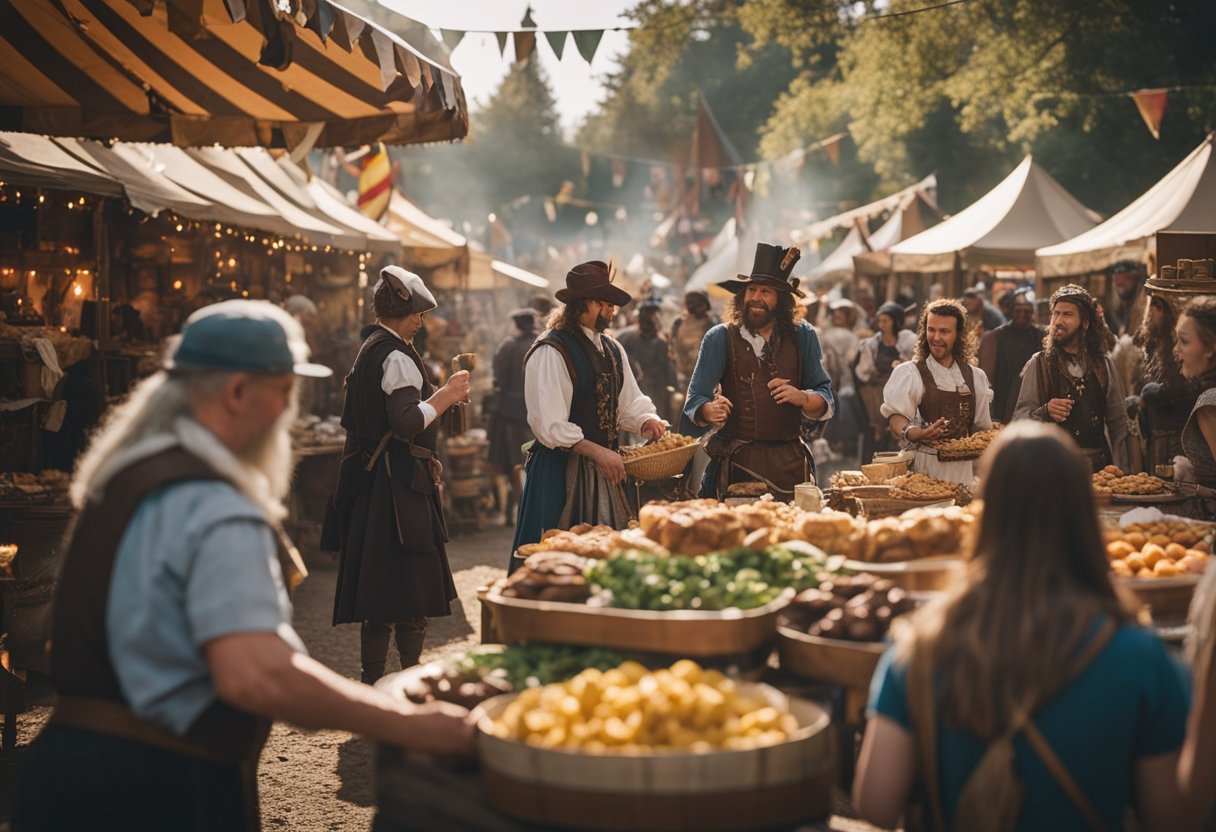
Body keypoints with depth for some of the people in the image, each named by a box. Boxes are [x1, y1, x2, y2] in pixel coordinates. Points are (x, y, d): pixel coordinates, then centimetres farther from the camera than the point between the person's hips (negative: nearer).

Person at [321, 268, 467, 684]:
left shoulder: (369, 349, 16)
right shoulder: (397, 357, -15)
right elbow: (407, 423, -26)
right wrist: (446, 396, -15)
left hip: (371, 478, 10)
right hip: (398, 483, -10)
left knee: (379, 588, 13)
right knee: (410, 588, -4)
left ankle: (373, 680, 18)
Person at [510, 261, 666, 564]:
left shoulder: (612, 349, 13)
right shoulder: (550, 351, -13)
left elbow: (630, 403, 15)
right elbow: (549, 425, -17)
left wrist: (648, 423, -7)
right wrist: (598, 452, -20)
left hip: (606, 470, 7)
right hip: (562, 471, -7)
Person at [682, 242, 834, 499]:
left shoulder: (802, 336, 6)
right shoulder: (720, 338, -1)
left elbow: (826, 400, 5)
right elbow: (695, 401, -6)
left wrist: (801, 397, -16)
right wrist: (710, 411, -27)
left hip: (791, 461, 2)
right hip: (738, 462, -2)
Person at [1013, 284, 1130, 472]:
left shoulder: (1104, 365, 9)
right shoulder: (1039, 364, 1)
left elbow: (1118, 422, 10)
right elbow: (1019, 418, -5)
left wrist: (1118, 471, 2)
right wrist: (1044, 412, -24)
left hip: (1098, 463, 2)